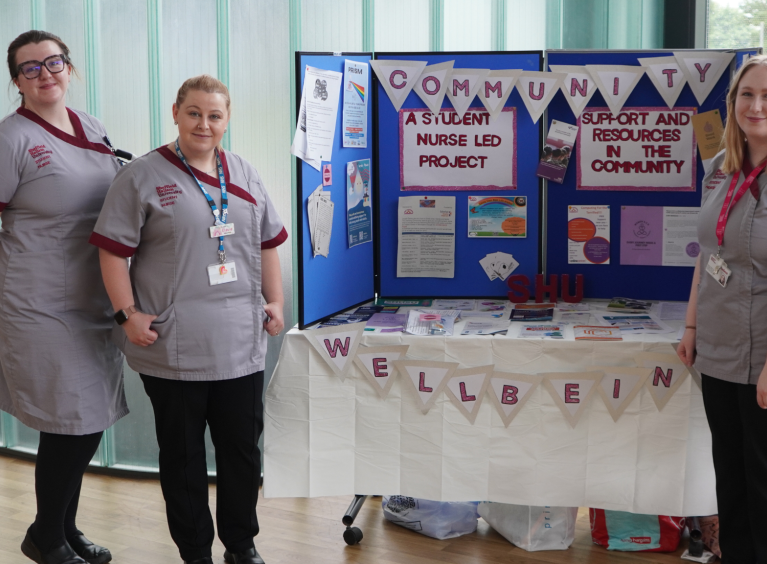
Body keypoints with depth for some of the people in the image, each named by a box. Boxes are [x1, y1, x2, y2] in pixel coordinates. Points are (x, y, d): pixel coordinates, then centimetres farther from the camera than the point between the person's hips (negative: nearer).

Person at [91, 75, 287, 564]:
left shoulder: (244, 176, 12)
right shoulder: (142, 177, -3)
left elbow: (268, 244, 17)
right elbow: (113, 250, -5)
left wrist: (275, 302, 9)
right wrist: (128, 314, -11)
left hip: (241, 343, 4)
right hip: (172, 348, -4)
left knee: (243, 448, 12)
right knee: (183, 454, 8)